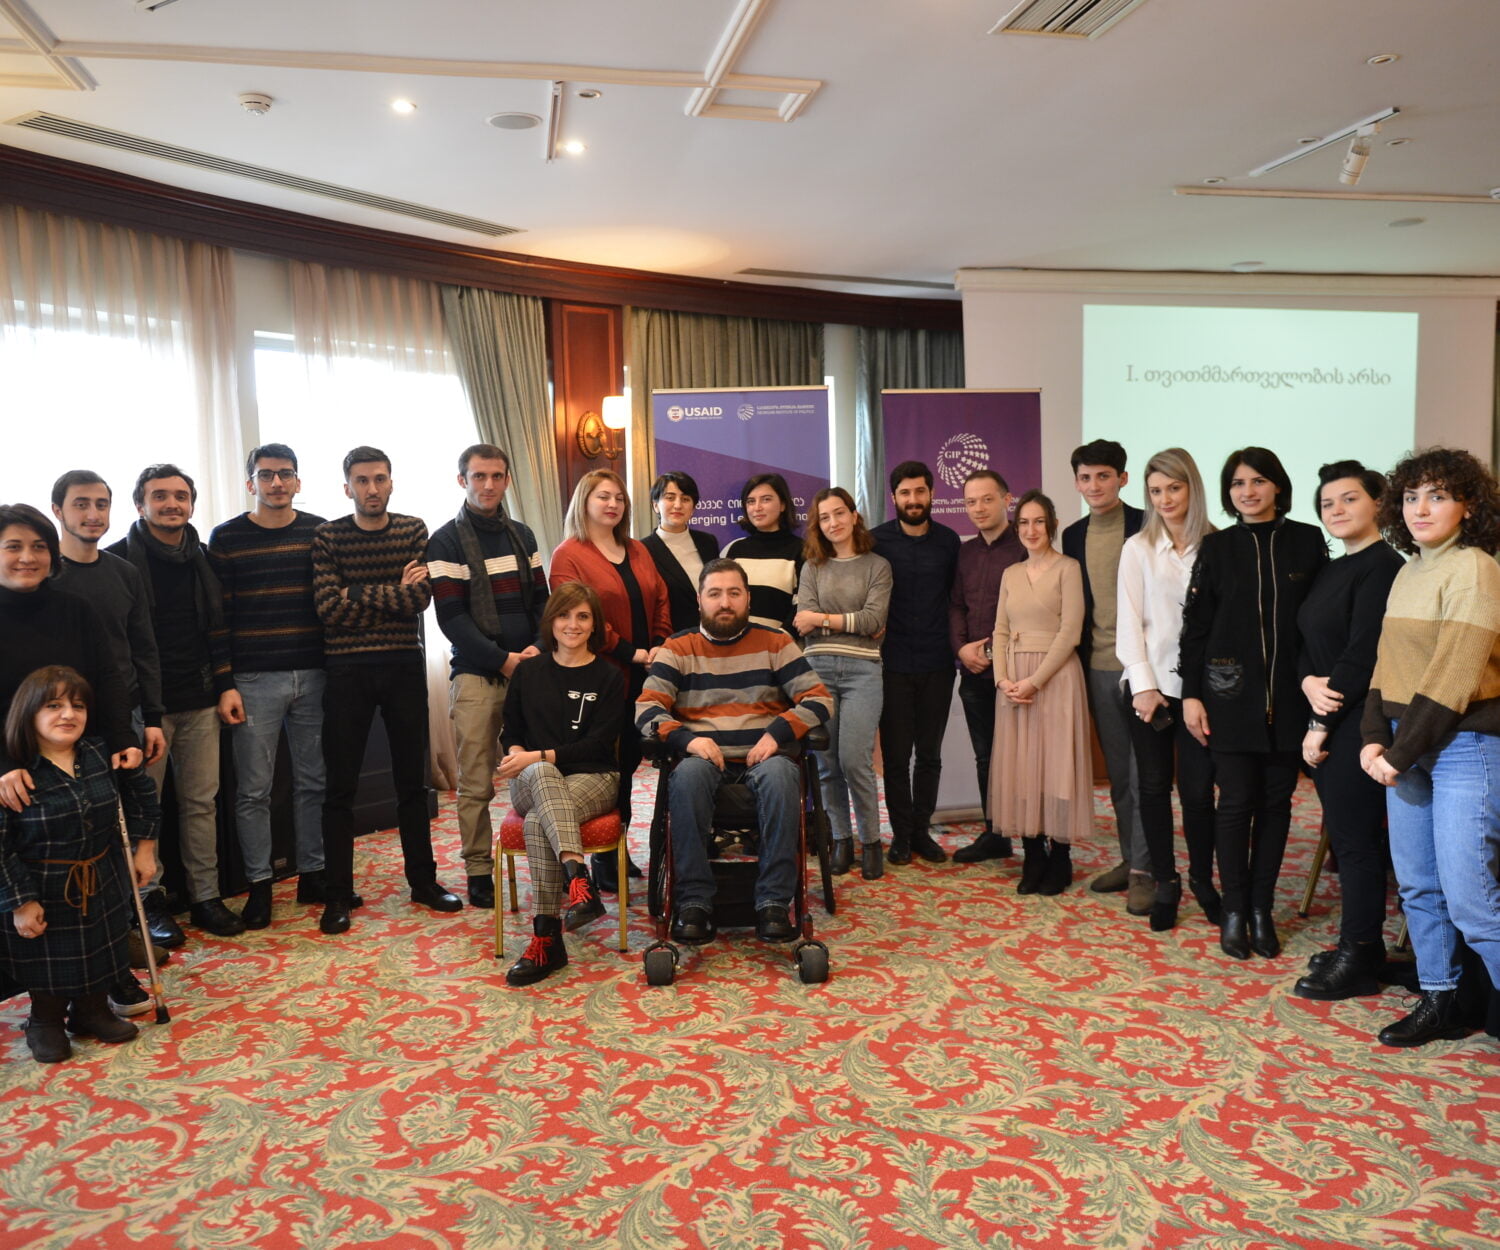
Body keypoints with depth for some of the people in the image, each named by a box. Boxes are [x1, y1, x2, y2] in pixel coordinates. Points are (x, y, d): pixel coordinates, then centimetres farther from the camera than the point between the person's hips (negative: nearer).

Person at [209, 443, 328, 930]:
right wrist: (225, 685, -6)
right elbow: (217, 617, 0)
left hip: (314, 676, 2)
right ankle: (259, 884, 15)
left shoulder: (321, 532, 7)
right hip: (254, 682, -2)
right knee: (253, 788, 3)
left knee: (313, 781, 9)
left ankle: (312, 874, 21)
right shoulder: (226, 538, 2)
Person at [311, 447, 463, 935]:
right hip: (347, 671, -2)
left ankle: (423, 880, 24)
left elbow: (420, 597, -8)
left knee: (412, 779, 11)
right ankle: (337, 893, 15)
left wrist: (359, 596, -12)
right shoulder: (327, 537, -1)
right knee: (340, 785, 4)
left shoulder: (413, 531, 4)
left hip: (404, 668, 2)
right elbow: (329, 607, -12)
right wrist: (394, 591, -9)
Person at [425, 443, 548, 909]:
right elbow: (451, 617, -6)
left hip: (527, 672, 4)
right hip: (476, 677, -3)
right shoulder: (446, 542, 1)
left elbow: (540, 601, 13)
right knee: (476, 784, 0)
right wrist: (503, 660, -12)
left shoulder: (522, 537, 15)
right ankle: (479, 873, 10)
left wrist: (539, 648, -5)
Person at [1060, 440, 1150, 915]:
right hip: (1098, 667, 5)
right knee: (1118, 773, 12)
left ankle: (1143, 871, 5)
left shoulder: (1147, 527, -5)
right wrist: (1079, 660, 10)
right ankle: (1129, 859, 21)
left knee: (1143, 771, -2)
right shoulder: (1074, 536, 11)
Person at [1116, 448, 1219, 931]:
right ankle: (1164, 882, 21)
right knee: (1154, 786, 7)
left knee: (1198, 787, 1)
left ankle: (1202, 878, 22)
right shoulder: (1138, 548, 3)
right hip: (1151, 684, 1)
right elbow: (1129, 621, 1)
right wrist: (1143, 684, -7)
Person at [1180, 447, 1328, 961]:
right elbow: (1195, 625, 2)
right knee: (1236, 801, -1)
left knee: (1276, 801, 7)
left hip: (1289, 695, 1)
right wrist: (1191, 694, -3)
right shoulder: (1216, 547, 3)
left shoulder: (1308, 542, 4)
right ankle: (1234, 911, 11)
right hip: (1232, 694, -1)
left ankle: (1262, 909, 18)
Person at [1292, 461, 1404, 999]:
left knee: (1355, 838, -1)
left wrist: (1322, 724, -14)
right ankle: (1363, 945, 25)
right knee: (1343, 834, 14)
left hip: (1358, 722, -9)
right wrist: (1309, 682, -8)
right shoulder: (1331, 570, 15)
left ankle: (1357, 961, 10)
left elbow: (1362, 654, -17)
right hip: (1327, 719, 9)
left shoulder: (1381, 567, -12)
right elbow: (1307, 640, 14)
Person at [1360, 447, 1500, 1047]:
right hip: (1407, 747, 7)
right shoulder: (1408, 574, 13)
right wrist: (1374, 738, -1)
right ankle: (1439, 1003, 24)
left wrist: (1399, 754, -15)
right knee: (1417, 886, 12)